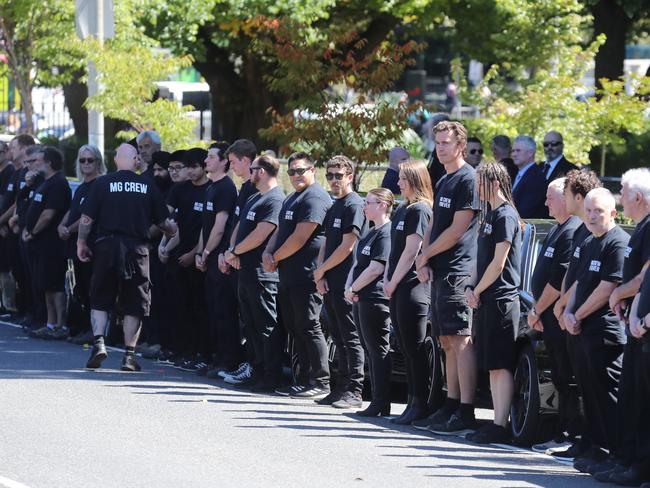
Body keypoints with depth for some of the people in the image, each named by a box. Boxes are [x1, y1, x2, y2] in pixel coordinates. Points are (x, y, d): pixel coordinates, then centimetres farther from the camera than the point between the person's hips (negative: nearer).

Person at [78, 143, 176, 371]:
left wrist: (81, 243, 8)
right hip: (136, 247, 1)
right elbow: (162, 222, 9)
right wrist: (174, 230, 29)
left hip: (107, 245, -1)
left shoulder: (103, 183, -1)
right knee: (133, 303, 8)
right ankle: (129, 354, 4)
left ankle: (98, 342, -7)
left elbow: (87, 218, -4)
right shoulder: (147, 186, 3)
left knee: (100, 299, 11)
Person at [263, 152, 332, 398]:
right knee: (295, 329, 12)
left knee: (309, 328, -9)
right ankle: (304, 380, 17)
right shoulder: (291, 199, 21)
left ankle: (321, 383, -6)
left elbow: (299, 238, -18)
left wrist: (276, 257, -8)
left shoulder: (315, 199, -13)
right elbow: (280, 230, 22)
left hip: (306, 276, -10)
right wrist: (268, 253, 1)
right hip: (288, 277, 10)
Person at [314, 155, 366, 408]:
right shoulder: (333, 207, 18)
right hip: (329, 283, 9)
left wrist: (321, 270, -6)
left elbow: (347, 246, -15)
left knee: (351, 338, -7)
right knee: (339, 338, 12)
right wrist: (320, 276, 6)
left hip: (346, 283, -9)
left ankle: (354, 391, -7)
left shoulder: (354, 205, -10)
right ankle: (341, 388, 17)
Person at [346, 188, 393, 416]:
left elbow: (375, 269, -19)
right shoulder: (370, 233, 17)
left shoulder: (386, 234, -14)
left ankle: (381, 404, -5)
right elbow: (357, 264, 19)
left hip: (376, 300, -10)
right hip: (362, 299, 10)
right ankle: (378, 402, 17)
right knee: (371, 351, 12)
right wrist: (349, 287, 3)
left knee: (379, 351, -7)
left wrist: (353, 289, -11)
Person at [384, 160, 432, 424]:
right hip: (397, 289, 9)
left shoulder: (420, 210, -11)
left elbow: (411, 251, -15)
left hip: (413, 286, -9)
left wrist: (393, 283, -11)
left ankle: (419, 405, -3)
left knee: (414, 348, -6)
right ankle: (413, 403, 16)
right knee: (407, 349, 11)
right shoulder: (402, 210, 16)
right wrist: (387, 279, 7)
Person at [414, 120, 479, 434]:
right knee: (447, 341, 10)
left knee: (460, 340, -11)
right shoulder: (444, 182, 19)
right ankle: (451, 407, 14)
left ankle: (465, 412, -12)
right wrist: (425, 262, 3)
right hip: (439, 272, 10)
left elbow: (457, 229, -14)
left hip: (457, 271, -10)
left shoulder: (468, 179, -10)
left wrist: (425, 255, -4)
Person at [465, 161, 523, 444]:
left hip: (501, 298, -10)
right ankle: (497, 422, 13)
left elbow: (498, 263, -16)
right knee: (492, 365, 10)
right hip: (486, 300, 10)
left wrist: (477, 291, -8)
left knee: (501, 365, -9)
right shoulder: (490, 214, 17)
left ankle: (500, 426, -11)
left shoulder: (506, 216, -12)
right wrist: (471, 288, 6)